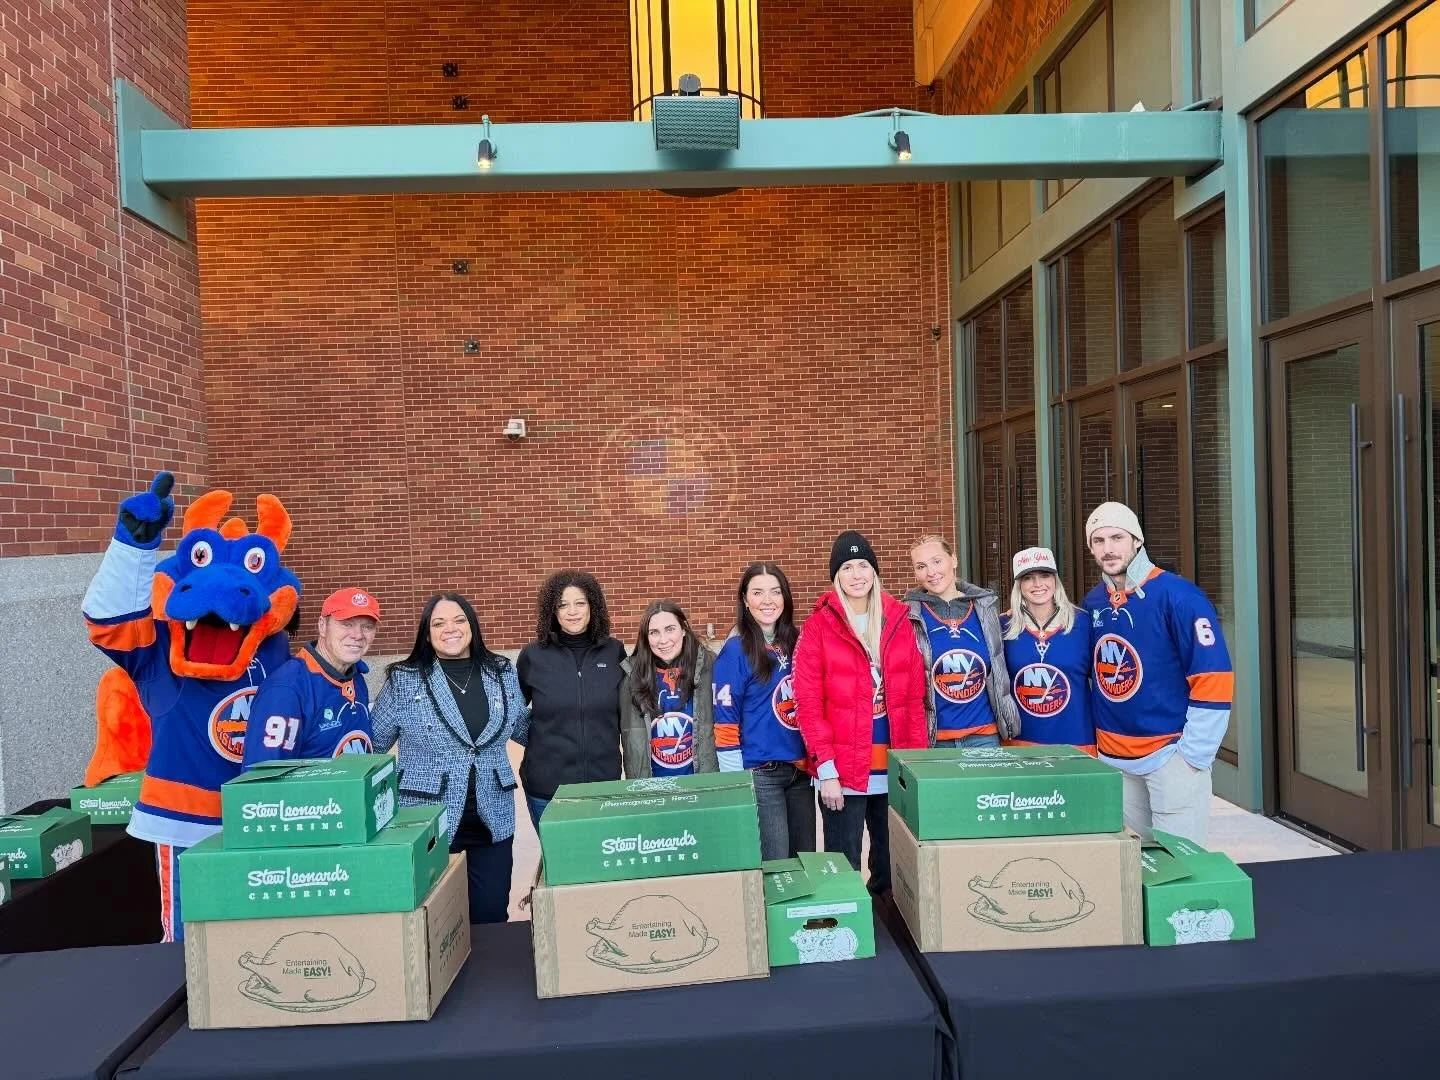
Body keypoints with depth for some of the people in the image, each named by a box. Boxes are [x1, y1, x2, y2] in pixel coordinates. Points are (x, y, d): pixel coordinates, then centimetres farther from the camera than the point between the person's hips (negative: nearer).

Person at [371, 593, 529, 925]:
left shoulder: (502, 673, 4)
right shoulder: (403, 680, -3)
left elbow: (524, 729, 18)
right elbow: (372, 746, 3)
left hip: (492, 821, 2)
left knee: (491, 917, 10)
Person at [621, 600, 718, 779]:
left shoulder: (708, 667, -7)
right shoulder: (633, 674, -3)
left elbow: (719, 728, -6)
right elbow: (632, 740, 0)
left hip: (700, 782, -1)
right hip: (653, 784, 1)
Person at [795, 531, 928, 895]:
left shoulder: (898, 620, 7)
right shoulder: (819, 625, -4)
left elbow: (914, 697, 8)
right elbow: (808, 702, -8)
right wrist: (825, 768, -13)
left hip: (896, 767, 4)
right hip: (843, 770, -3)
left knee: (894, 864, 14)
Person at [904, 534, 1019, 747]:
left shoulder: (985, 607, 5)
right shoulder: (909, 617, -5)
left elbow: (999, 670, 17)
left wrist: (1007, 722, 16)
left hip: (984, 735, 3)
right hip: (933, 739, -2)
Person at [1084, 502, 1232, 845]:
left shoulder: (1178, 596, -12)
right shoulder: (1092, 603, 5)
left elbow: (1213, 679, -14)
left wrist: (1193, 755, -13)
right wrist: (1090, 740, 14)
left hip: (1169, 753, -5)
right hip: (1110, 757, 5)